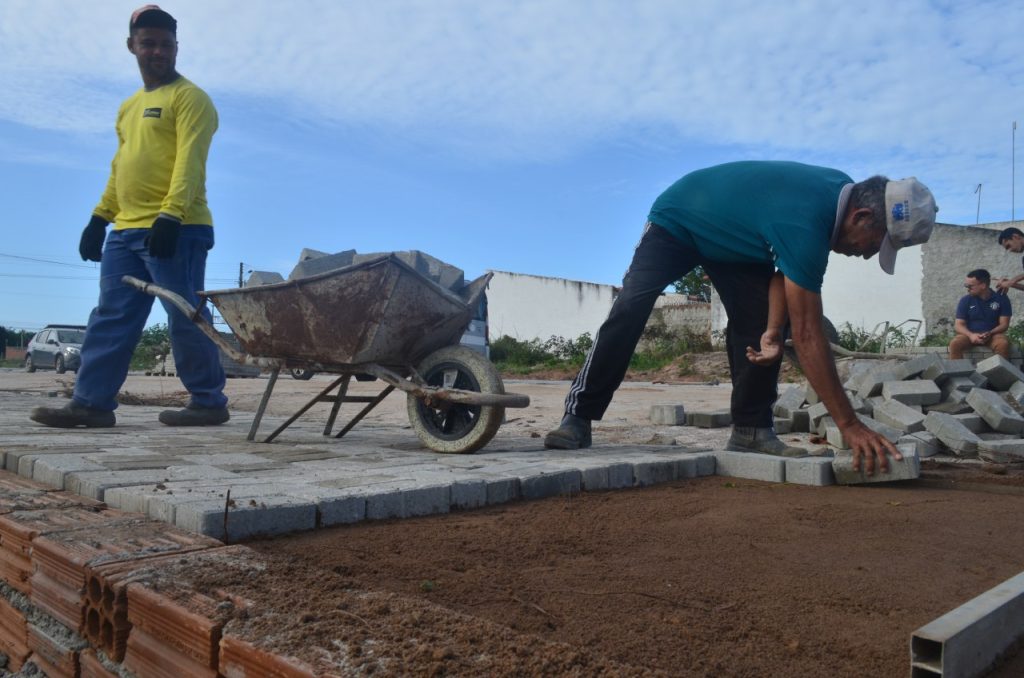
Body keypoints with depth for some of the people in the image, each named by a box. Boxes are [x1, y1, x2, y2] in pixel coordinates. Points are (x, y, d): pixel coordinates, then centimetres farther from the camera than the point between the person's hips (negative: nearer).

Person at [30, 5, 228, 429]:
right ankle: (92, 403, 10)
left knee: (184, 320, -5)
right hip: (126, 232, 8)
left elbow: (189, 162, -14)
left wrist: (170, 215, -24)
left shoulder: (188, 97, -1)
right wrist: (99, 218, 19)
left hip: (175, 230, -8)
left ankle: (209, 402, 5)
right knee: (111, 318, 6)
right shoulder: (129, 106, 24)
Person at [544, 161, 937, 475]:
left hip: (732, 237, 8)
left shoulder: (841, 193, -14)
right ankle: (578, 417, -18)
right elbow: (807, 335, -41)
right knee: (631, 308, -23)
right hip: (677, 221, -8)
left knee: (755, 324, -8)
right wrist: (850, 426, -39)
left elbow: (788, 267, -1)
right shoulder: (805, 222, -41)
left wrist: (773, 327, -16)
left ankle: (752, 431, -4)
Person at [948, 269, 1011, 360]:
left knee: (1003, 344, -34)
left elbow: (1004, 324, -3)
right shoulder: (965, 300, -1)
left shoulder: (1001, 298, -2)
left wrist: (990, 333, -23)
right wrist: (971, 335, -24)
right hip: (970, 334, 1)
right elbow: (959, 325, -4)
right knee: (955, 343, -31)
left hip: (993, 334, 0)